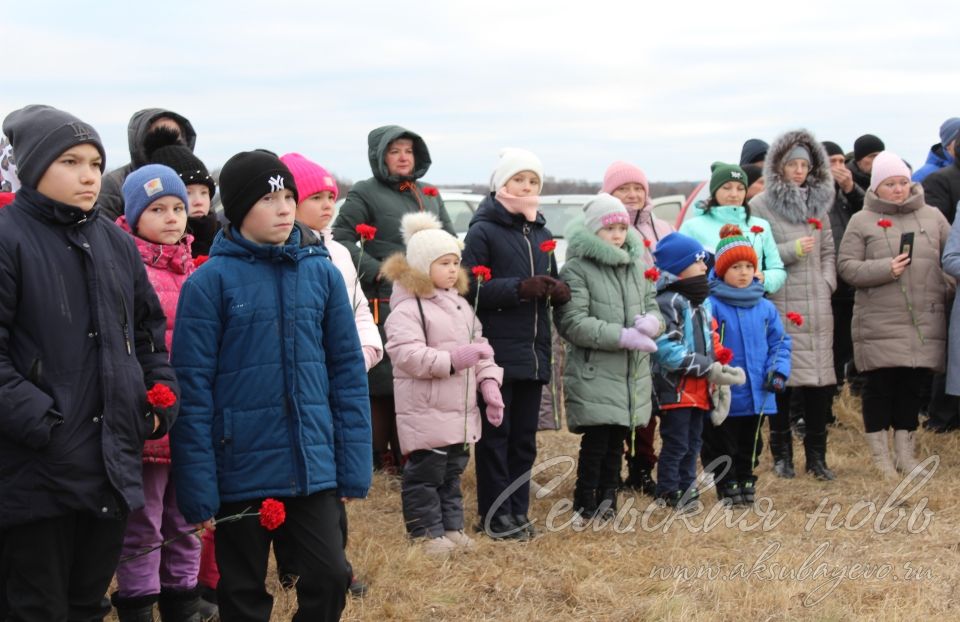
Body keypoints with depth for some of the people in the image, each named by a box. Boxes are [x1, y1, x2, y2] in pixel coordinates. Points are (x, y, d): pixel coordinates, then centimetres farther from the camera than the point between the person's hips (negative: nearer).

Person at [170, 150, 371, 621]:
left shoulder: (322, 273, 3)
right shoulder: (211, 281, -7)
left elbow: (348, 372, 6)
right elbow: (193, 387, -8)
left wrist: (354, 467, 2)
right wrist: (197, 486, -10)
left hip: (312, 467, 2)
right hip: (240, 469, -2)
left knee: (329, 576, -2)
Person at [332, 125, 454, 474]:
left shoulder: (430, 196, 18)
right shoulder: (365, 194, 0)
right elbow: (340, 239, -4)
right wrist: (376, 270, -13)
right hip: (385, 303, -6)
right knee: (383, 379, -6)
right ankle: (379, 454, 3)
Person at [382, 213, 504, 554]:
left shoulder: (461, 305, 14)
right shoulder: (408, 308, -13)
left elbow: (479, 345, 17)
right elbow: (406, 353, -24)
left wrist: (489, 383, 4)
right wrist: (452, 360, -28)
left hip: (461, 410, 8)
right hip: (425, 411, -8)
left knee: (453, 470, 16)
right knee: (425, 472, -1)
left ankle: (452, 526, 27)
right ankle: (427, 533, 8)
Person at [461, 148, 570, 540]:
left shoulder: (542, 234, 14)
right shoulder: (483, 231, -5)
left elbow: (552, 283, 19)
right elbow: (470, 288, -13)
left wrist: (559, 291, -5)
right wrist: (519, 288, -23)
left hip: (533, 352, 6)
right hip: (497, 351, -6)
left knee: (525, 435, 11)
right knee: (495, 434, -1)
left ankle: (518, 510, 19)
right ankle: (494, 515, 6)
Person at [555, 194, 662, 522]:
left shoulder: (637, 267, 14)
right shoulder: (576, 270, -8)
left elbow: (654, 308, 16)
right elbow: (573, 323, -15)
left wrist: (650, 322, -10)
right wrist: (622, 336, -20)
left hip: (633, 373, 6)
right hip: (595, 374, -6)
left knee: (617, 440, 12)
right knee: (596, 440, -7)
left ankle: (607, 500, 22)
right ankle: (585, 505, 4)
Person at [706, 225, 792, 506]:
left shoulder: (765, 308, 4)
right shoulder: (711, 306, -11)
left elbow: (780, 341, 11)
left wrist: (779, 370, -2)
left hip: (758, 395, 4)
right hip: (725, 396, -4)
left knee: (750, 444, 17)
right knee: (722, 445, 7)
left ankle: (746, 483, 30)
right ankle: (727, 487, 18)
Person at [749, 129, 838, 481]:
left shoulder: (819, 202, 14)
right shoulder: (761, 205, -2)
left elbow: (828, 251, 18)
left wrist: (827, 282, 4)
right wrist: (792, 250, -15)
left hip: (816, 306, 4)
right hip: (779, 304, -4)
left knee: (820, 382, 4)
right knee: (781, 380, -1)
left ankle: (816, 455, 14)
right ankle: (782, 454, 12)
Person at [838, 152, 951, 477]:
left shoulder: (932, 216, 10)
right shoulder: (862, 221, 2)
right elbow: (846, 266, -4)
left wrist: (948, 288, 2)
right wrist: (884, 269, -16)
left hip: (926, 322, 3)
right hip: (879, 324, -3)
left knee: (914, 386, 8)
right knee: (880, 387, 1)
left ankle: (905, 454, 20)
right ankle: (880, 457, 11)